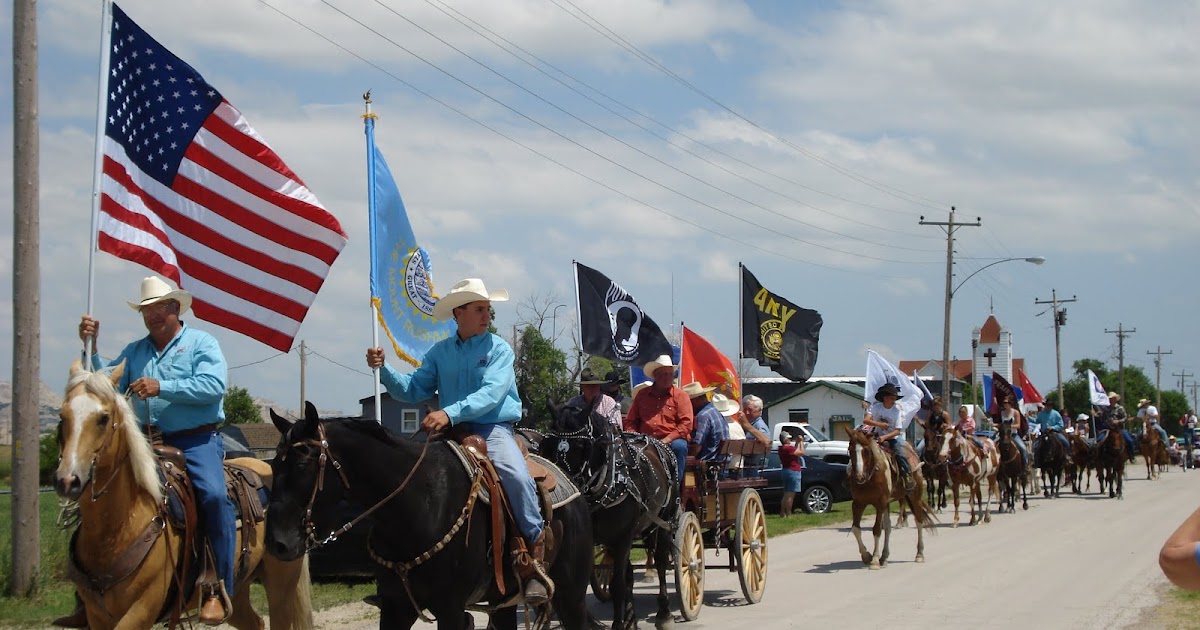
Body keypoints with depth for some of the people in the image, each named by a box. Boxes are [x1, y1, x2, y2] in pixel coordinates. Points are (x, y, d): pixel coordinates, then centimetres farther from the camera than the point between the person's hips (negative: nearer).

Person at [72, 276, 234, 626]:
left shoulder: (201, 343, 3)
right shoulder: (134, 352, 18)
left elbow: (214, 385, -14)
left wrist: (162, 387, -21)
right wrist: (91, 348, -3)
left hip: (196, 442, -5)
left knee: (213, 495, -31)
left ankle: (219, 589, -26)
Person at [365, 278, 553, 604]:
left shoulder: (498, 349, -1)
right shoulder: (439, 352, 12)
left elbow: (491, 392, -16)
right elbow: (413, 390, 8)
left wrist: (450, 413, -30)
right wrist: (384, 369, -10)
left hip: (493, 430, -5)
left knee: (517, 477, -31)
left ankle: (534, 562, -22)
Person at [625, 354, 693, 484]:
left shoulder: (680, 395, 6)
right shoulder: (642, 395, 15)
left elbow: (686, 424, -3)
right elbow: (630, 421, 16)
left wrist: (667, 440, -15)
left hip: (672, 440, -2)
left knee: (679, 446, -35)